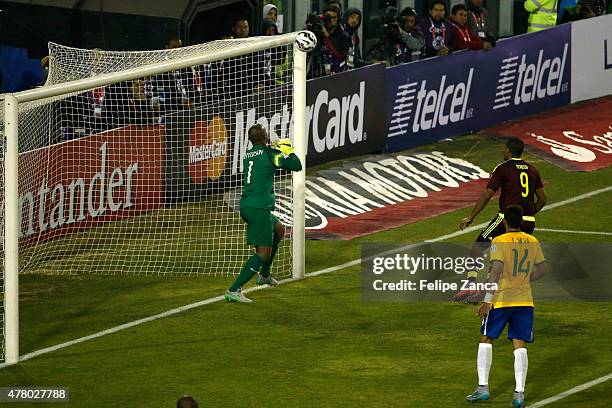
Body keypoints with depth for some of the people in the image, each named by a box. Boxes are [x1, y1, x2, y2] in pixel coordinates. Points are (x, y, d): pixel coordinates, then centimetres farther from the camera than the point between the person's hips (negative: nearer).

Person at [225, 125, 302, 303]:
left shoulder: (247, 155, 14)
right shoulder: (269, 153, -7)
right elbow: (297, 166, -3)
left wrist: (277, 150, 32)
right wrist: (288, 150, 14)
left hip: (246, 207, 9)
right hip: (259, 208, -9)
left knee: (278, 229, 31)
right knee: (263, 253, -8)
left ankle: (264, 275, 35)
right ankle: (234, 290, -20)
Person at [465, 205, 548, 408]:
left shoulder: (499, 242, -11)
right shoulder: (533, 242, 5)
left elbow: (496, 272, -18)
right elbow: (542, 269, 14)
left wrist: (487, 301, -16)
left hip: (502, 300, -4)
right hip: (525, 300, 4)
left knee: (486, 340, 11)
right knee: (520, 345, 3)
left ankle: (483, 387, 7)